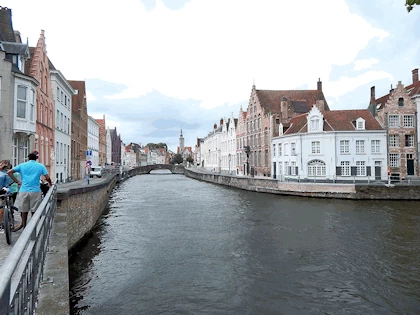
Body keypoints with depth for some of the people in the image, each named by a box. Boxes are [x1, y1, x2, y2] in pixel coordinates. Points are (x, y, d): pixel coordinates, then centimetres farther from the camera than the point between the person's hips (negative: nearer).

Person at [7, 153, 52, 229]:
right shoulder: (41, 166, 5)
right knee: (34, 212, 7)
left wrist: (17, 181, 8)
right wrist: (50, 184, 16)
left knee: (24, 212, 11)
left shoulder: (22, 165, 10)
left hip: (23, 191, 2)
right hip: (35, 191, -1)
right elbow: (47, 178, -2)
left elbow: (9, 172, 3)